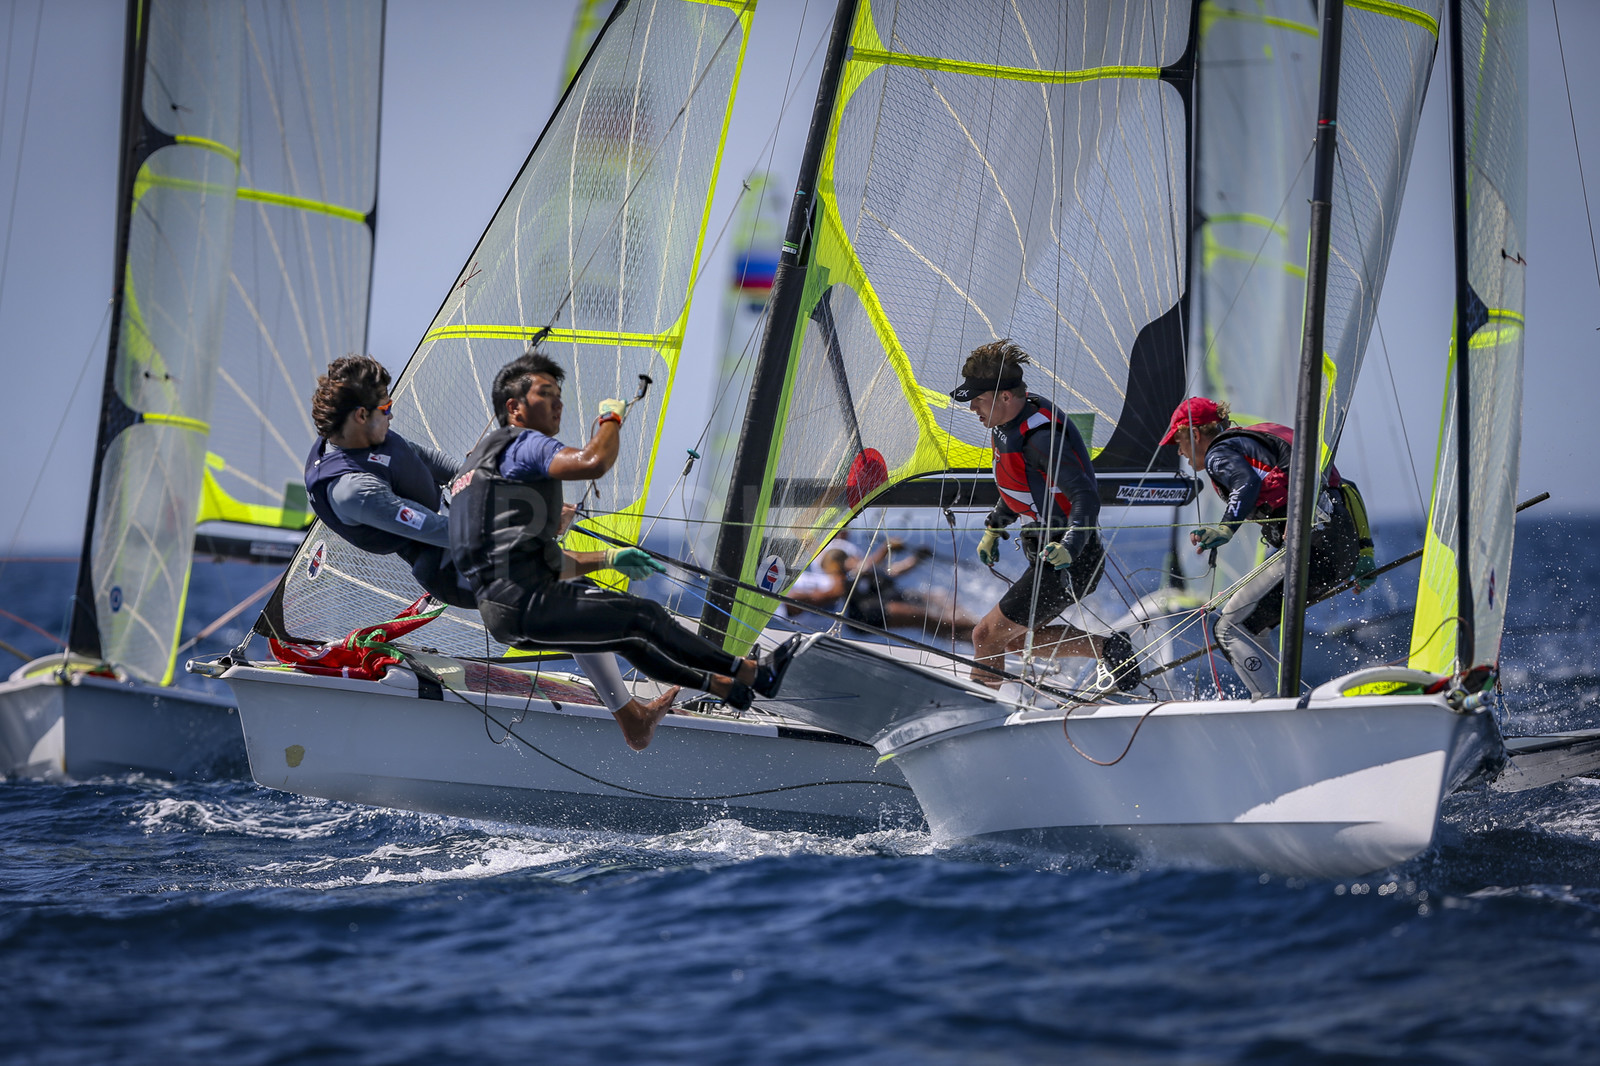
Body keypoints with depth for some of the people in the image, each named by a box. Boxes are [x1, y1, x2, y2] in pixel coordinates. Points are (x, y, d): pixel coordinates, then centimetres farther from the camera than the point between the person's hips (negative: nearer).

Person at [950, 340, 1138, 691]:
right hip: (1050, 552, 10)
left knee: (986, 636, -7)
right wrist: (993, 528, 27)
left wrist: (1068, 547, -46)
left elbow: (1086, 496, -32)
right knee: (1015, 639, 20)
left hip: (1071, 561, -10)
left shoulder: (1041, 438, -26)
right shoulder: (1010, 423, 4)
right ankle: (1108, 648, 18)